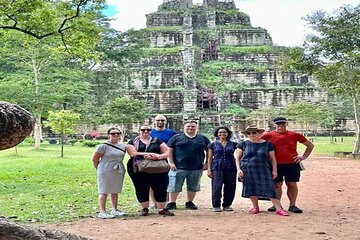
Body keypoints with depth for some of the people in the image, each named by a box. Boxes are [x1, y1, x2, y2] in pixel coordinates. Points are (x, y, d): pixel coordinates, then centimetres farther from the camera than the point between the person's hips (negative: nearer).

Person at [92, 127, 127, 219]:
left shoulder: (123, 146, 7)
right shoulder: (103, 146, -12)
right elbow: (94, 159, -7)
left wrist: (119, 166, 14)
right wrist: (99, 168, 5)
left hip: (119, 172, 6)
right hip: (106, 172, -6)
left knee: (115, 191, 14)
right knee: (104, 192, 0)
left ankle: (115, 210, 24)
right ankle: (102, 212, 5)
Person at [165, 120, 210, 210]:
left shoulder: (203, 139, 10)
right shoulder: (176, 138, 4)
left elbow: (209, 151, 15)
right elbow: (169, 150, 1)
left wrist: (207, 164, 6)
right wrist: (171, 163, -7)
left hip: (196, 168, 2)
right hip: (178, 168, -2)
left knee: (193, 187, 10)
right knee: (174, 186, 0)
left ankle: (190, 202, 25)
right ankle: (171, 203, 11)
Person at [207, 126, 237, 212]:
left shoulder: (233, 144, 11)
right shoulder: (213, 144, 8)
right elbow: (210, 158, 8)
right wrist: (209, 169, 1)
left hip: (230, 167, 2)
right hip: (217, 167, -2)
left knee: (230, 187, 2)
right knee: (217, 186, -8)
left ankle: (227, 205, 15)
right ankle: (216, 205, 2)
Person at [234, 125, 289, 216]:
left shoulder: (267, 144, 7)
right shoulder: (243, 144, 6)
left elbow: (273, 158, 10)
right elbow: (237, 157, 8)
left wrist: (274, 170, 3)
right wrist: (238, 169, -2)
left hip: (264, 170, -1)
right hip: (248, 170, 1)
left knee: (270, 188, -9)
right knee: (252, 189, 4)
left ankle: (279, 209, -7)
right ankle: (255, 207, 21)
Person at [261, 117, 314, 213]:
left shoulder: (294, 135, 4)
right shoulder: (269, 135, 1)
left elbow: (310, 145, 13)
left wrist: (304, 157, 4)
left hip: (292, 164, 0)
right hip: (276, 165, 0)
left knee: (292, 185, 3)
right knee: (277, 185, 5)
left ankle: (292, 205, 11)